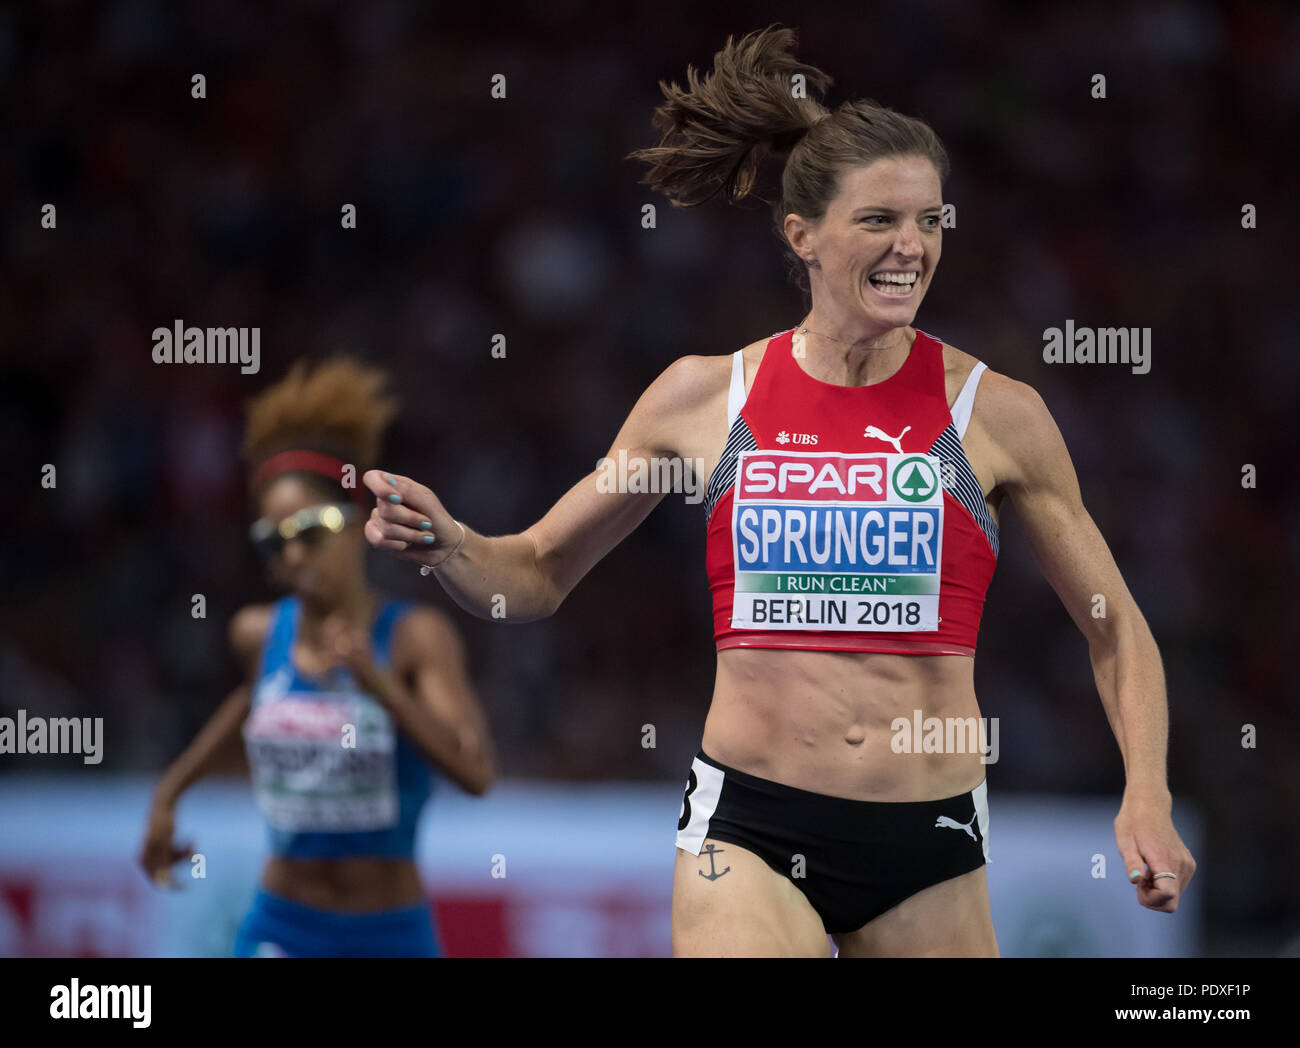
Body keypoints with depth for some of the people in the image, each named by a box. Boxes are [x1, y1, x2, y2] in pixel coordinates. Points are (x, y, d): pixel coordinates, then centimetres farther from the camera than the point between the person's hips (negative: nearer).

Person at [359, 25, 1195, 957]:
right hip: (749, 829, -1)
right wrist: (442, 543, -6)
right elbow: (538, 575, 14)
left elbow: (1116, 631, 8)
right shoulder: (704, 398, 4)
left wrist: (1147, 796, -6)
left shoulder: (995, 413, 1)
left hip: (929, 847, 1)